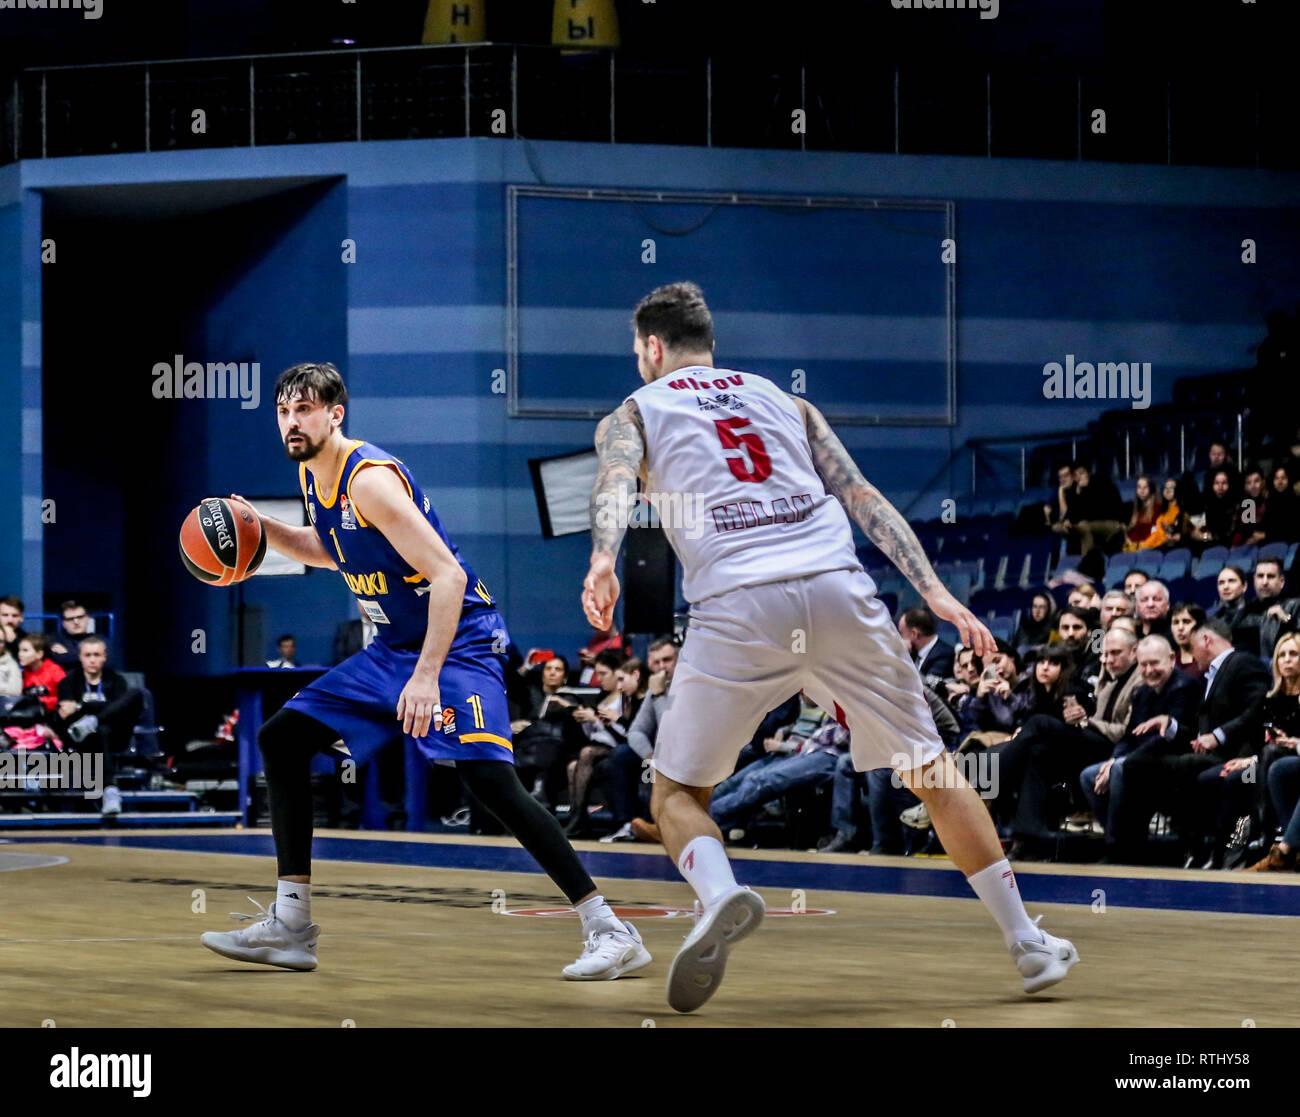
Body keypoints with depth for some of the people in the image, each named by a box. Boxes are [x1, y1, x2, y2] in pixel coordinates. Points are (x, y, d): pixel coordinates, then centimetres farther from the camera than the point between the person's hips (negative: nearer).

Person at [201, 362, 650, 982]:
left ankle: (609, 931, -20)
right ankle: (289, 926, 9)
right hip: (395, 647, 10)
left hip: (461, 642, -10)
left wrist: (427, 676, -33)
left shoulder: (369, 477, -21)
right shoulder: (312, 475, 6)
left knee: (488, 778, -25)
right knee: (281, 739, 6)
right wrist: (263, 529, 10)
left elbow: (448, 576, -26)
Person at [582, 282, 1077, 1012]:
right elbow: (863, 499, 18)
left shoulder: (633, 414, 20)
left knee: (678, 792, 11)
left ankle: (721, 895, -21)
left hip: (737, 605, -3)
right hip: (840, 591, 3)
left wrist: (603, 560, -21)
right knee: (931, 771, 16)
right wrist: (933, 590, 11)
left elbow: (616, 485, -3)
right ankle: (1028, 943, 16)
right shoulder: (782, 400, 28)